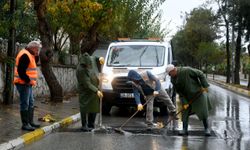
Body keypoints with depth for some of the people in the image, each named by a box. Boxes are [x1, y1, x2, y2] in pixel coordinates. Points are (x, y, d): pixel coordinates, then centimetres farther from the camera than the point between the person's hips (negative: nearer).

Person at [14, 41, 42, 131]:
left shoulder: (29, 54, 14)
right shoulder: (25, 55, -18)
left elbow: (35, 62, 22)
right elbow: (21, 71, -24)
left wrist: (36, 56, 6)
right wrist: (28, 80, -20)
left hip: (27, 84, 11)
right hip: (23, 84, -11)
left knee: (31, 103, 17)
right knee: (25, 104, -6)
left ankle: (30, 122, 25)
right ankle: (25, 124, -1)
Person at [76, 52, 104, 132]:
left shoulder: (91, 59, -8)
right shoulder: (81, 70, -28)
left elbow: (94, 59, 20)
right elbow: (87, 84, -27)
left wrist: (99, 59, -2)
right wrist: (96, 91, -29)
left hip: (94, 89, 7)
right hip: (85, 92, -7)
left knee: (94, 108, 12)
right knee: (85, 108, -3)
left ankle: (91, 125, 22)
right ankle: (84, 126, 6)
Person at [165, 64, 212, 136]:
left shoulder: (187, 70, -25)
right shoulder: (173, 80, -6)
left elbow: (200, 74, -17)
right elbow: (179, 92, -3)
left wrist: (205, 86, -19)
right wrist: (184, 102, -11)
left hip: (198, 93, -5)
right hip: (187, 97, 5)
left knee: (203, 112, -1)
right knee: (185, 112, 2)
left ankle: (207, 129, 14)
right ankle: (184, 130, 12)